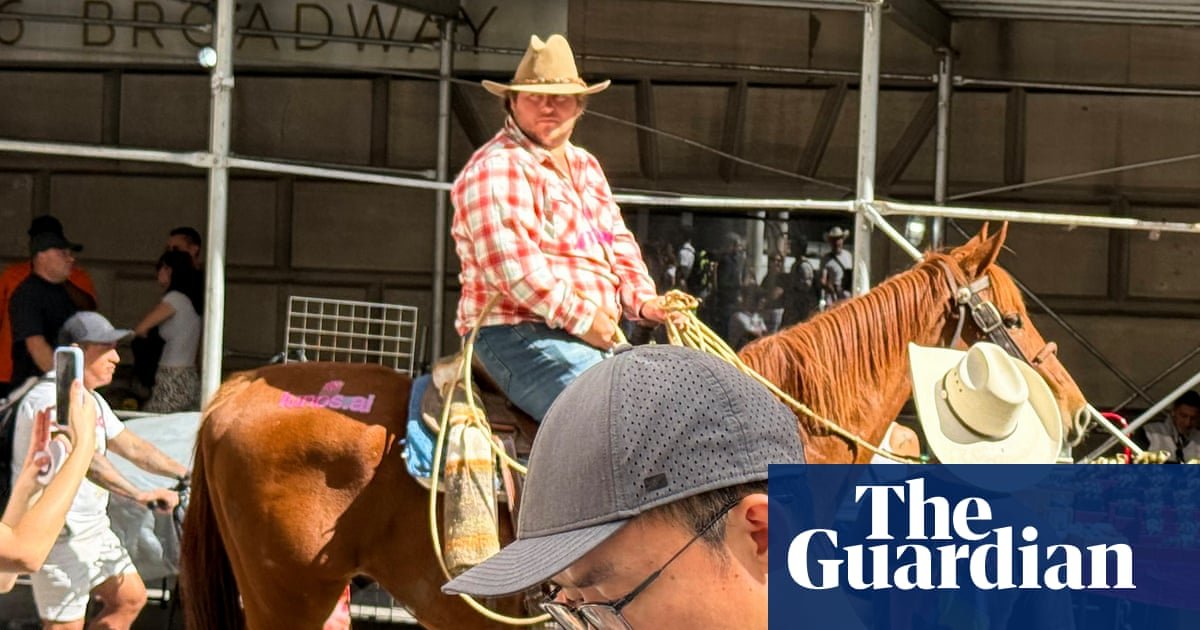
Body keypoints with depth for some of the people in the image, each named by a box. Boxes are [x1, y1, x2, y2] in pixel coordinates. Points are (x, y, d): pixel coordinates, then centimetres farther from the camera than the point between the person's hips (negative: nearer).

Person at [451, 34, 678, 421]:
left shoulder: (584, 166, 23)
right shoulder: (495, 169, -8)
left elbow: (619, 243, 25)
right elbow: (511, 265, -18)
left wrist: (642, 300, 6)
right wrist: (580, 318, -18)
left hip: (598, 334, 10)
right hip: (516, 334, -10)